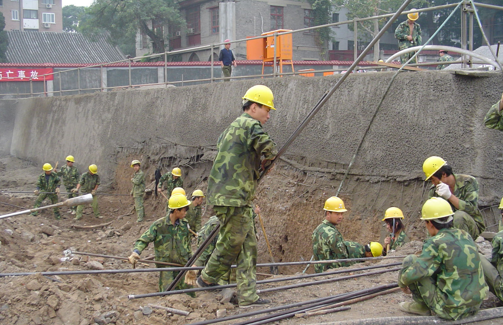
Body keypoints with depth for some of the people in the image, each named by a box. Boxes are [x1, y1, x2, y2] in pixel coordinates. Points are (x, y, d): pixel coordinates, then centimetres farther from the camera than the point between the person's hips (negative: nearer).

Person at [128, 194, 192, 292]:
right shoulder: (159, 225, -7)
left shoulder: (184, 224, 6)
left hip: (182, 265, 4)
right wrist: (135, 252, -26)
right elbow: (143, 240, -7)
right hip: (165, 264, -4)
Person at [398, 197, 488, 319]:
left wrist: (402, 282, 4)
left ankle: (422, 306, 9)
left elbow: (412, 274, -19)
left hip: (450, 310, -7)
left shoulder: (436, 243, -17)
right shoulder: (465, 236, 4)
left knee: (410, 261, -1)